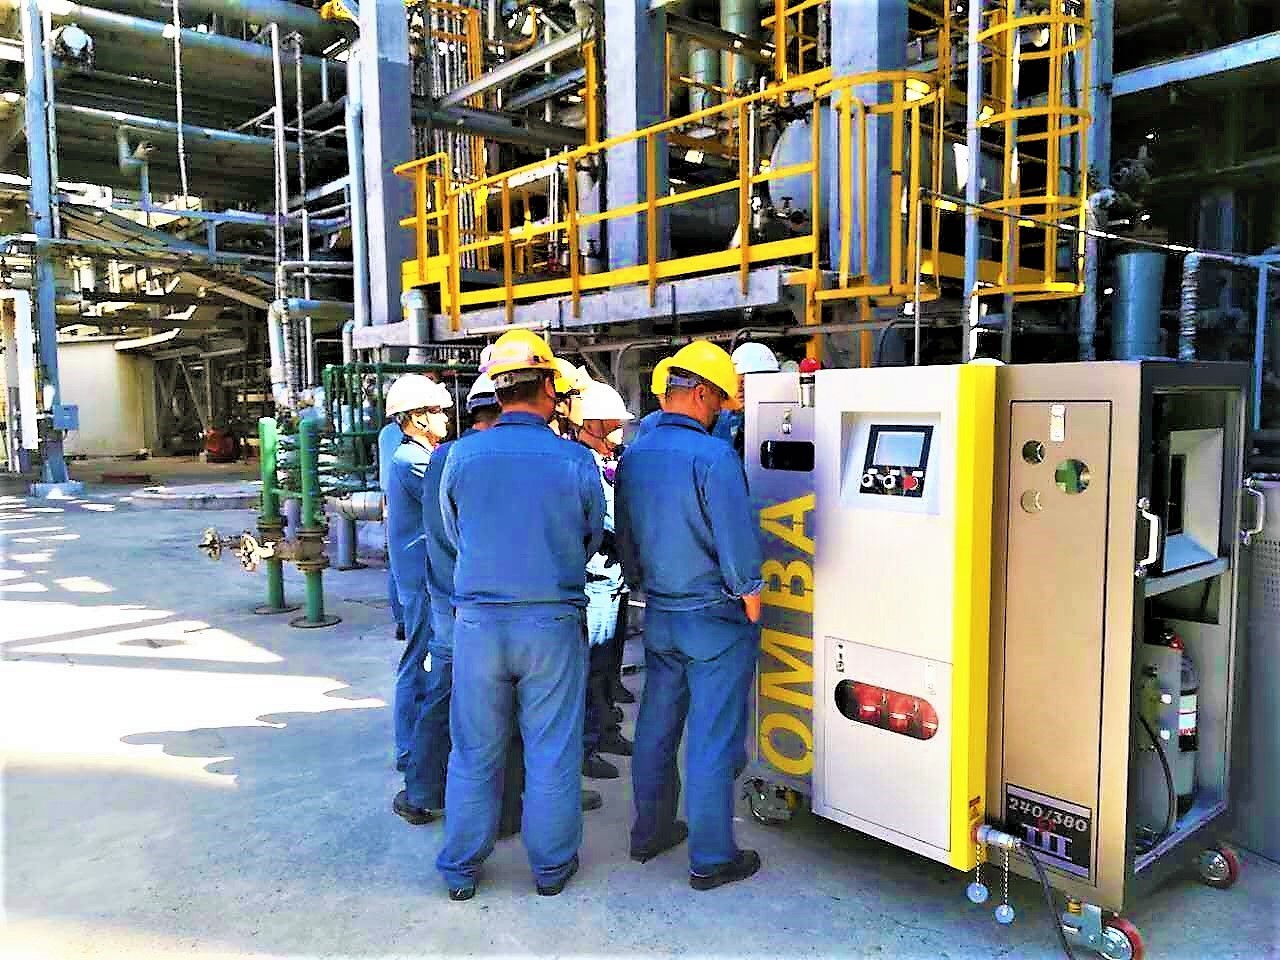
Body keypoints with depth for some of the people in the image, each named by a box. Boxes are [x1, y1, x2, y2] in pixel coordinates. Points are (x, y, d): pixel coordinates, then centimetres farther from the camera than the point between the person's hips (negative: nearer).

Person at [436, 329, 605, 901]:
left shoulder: (462, 456, -5)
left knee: (474, 753, 15)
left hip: (478, 621, 2)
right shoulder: (575, 461, -8)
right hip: (553, 623, -1)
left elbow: (454, 534, 8)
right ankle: (551, 866, 27)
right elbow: (592, 540, 5)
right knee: (552, 752, 13)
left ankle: (460, 870, 28)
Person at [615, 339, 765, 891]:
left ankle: (649, 833, 33)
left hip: (659, 617, 7)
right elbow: (738, 547, -18)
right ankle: (711, 859, 15)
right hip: (715, 619, -7)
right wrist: (753, 613, -6)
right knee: (713, 742, 3)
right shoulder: (712, 457, -20)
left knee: (655, 728, 18)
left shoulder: (633, 456, 3)